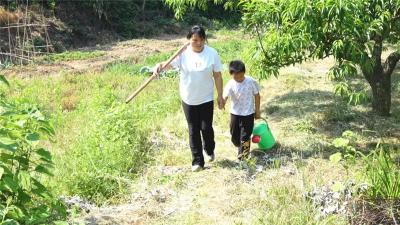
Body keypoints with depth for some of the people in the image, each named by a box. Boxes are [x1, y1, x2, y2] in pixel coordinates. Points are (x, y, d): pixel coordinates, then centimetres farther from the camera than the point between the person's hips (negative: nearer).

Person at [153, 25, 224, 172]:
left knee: (206, 128, 5)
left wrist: (220, 96, 0)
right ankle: (197, 161, 19)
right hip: (188, 99, 1)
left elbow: (217, 76, -2)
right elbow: (169, 64, -19)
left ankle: (210, 150, 37)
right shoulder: (183, 53, -9)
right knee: (193, 130, 8)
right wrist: (159, 65, -43)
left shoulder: (212, 53, -8)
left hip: (206, 99, -1)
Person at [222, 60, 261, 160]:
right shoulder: (230, 84, -13)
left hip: (248, 114, -2)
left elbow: (257, 96, -3)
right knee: (234, 136, 13)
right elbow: (225, 96, -24)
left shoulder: (251, 82, -14)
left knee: (245, 136, 2)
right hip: (235, 113, 2)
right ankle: (240, 147, 43)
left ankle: (243, 155, 17)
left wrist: (257, 111, 0)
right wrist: (222, 102, -48)